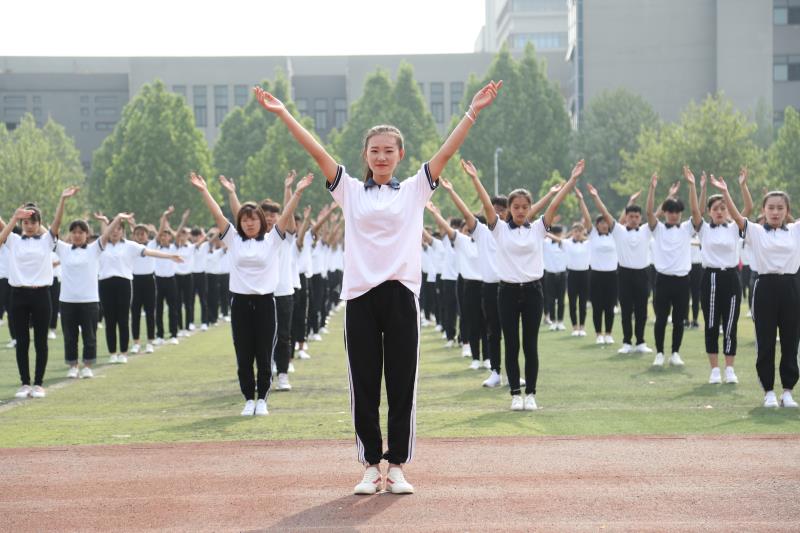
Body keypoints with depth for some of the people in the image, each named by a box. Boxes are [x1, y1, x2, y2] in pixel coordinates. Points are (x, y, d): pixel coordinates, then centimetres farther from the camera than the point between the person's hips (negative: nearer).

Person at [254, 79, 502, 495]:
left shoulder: (414, 190, 9)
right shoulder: (350, 191, 10)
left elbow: (447, 152, 2)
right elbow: (316, 150, 4)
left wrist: (473, 112, -7)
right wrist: (283, 114, -3)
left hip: (400, 295, 0)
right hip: (360, 296, 0)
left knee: (402, 383, 2)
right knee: (364, 385, 4)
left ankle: (397, 466, 9)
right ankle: (370, 465, 12)